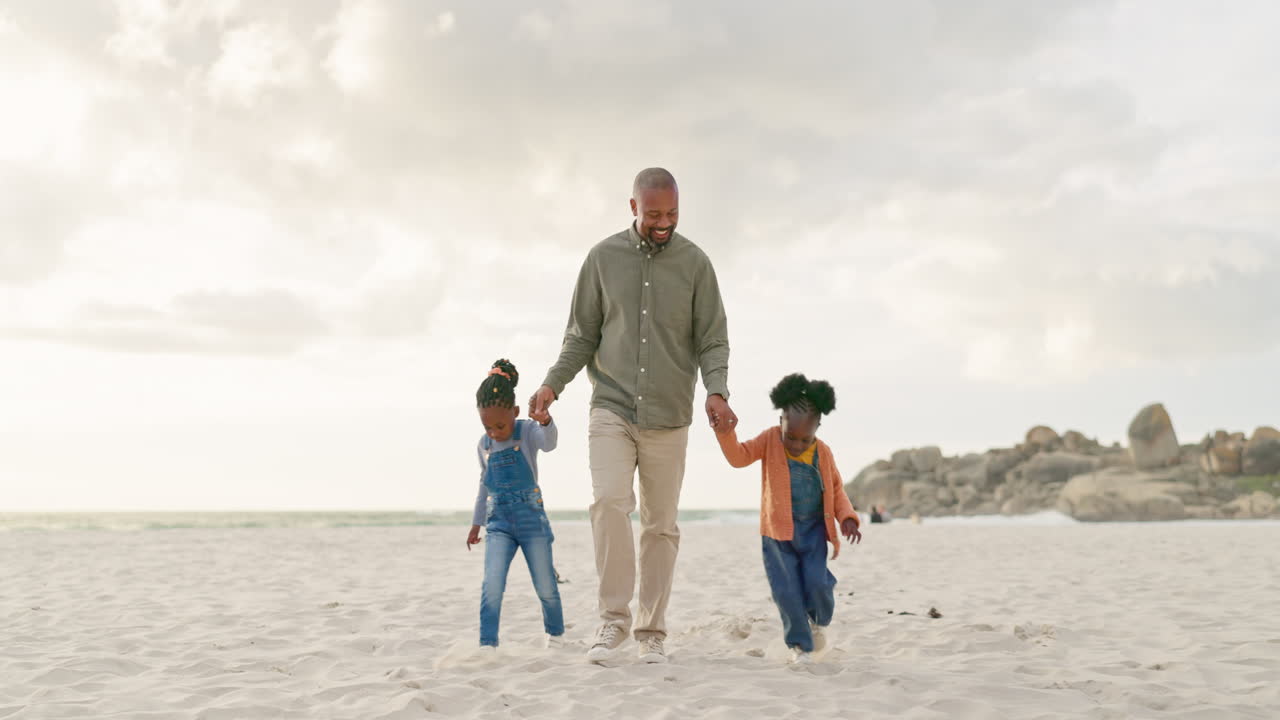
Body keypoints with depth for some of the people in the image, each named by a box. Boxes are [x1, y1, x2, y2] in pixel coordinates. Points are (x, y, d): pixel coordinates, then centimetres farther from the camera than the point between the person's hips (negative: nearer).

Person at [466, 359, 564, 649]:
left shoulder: (527, 431, -7)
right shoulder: (483, 445, 5)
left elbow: (548, 444, -31)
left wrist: (546, 422, -54)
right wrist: (476, 524, 24)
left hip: (532, 519, -3)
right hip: (499, 523, 3)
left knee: (546, 587, 6)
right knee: (491, 585, -15)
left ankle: (556, 633, 30)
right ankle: (487, 644, -12)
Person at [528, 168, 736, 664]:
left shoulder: (694, 263, 4)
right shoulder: (603, 258, 6)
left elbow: (713, 339, 2)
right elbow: (582, 335, 10)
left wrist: (716, 390, -16)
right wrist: (553, 384, -5)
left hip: (668, 417, 0)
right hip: (611, 409, 0)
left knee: (661, 525, 3)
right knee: (609, 502, -19)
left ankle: (652, 631, 14)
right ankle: (613, 618, -8)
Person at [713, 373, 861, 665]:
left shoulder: (822, 452, 0)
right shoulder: (770, 440, -5)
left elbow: (836, 487, 9)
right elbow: (739, 457, -14)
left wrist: (847, 518, -5)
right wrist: (726, 432, -31)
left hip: (813, 529, 1)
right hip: (778, 530, -1)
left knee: (816, 582, -10)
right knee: (787, 591, -3)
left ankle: (819, 621, 24)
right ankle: (800, 643, 19)